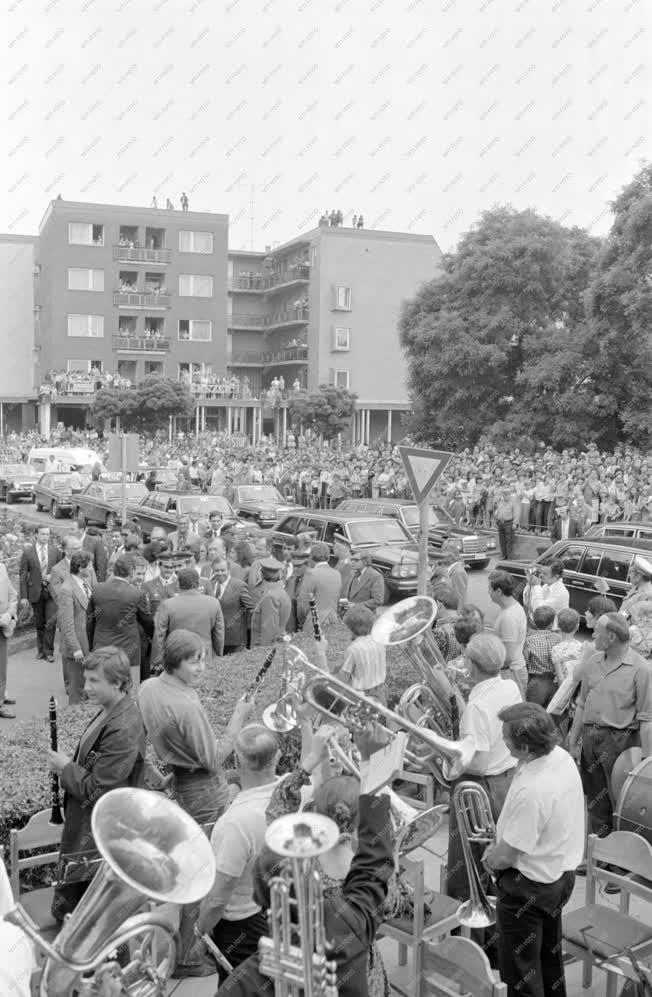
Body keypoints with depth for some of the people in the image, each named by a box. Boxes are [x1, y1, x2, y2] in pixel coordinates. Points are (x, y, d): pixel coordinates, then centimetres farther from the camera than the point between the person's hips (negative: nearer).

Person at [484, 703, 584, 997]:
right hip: (561, 873, 9)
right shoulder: (562, 756, -10)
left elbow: (507, 855, -26)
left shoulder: (531, 791, -37)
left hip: (530, 887, -8)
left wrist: (489, 859, -5)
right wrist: (499, 844, 3)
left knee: (522, 972, 13)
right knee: (550, 954, 29)